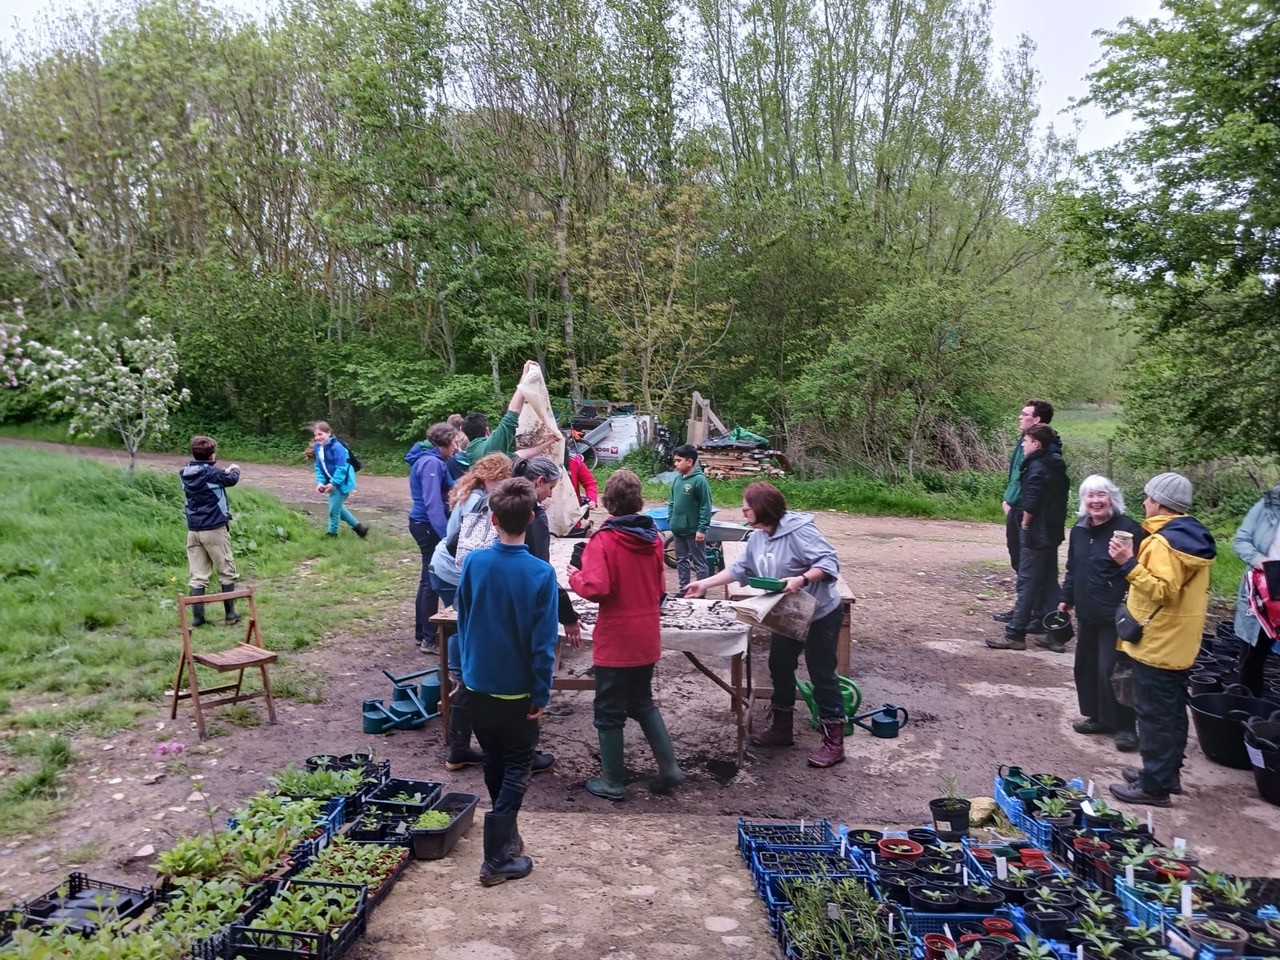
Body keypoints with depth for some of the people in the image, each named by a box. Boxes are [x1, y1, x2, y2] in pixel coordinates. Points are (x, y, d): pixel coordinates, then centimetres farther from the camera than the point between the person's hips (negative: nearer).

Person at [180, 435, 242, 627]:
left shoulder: (187, 473, 4)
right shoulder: (213, 473, -13)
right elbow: (232, 479, 6)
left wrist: (225, 471, 26)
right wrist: (235, 469, 27)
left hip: (193, 530, 5)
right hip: (214, 529, -5)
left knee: (197, 575, 7)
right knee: (226, 572, 7)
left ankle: (197, 617, 6)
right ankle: (230, 614, 12)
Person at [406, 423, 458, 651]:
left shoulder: (431, 460, 13)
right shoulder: (431, 463, -18)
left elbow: (448, 491, 18)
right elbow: (433, 503, -25)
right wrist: (446, 536, -29)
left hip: (424, 524, 10)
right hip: (429, 527, -10)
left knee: (428, 579, 18)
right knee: (432, 581, -3)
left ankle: (422, 633, 28)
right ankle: (429, 639, 5)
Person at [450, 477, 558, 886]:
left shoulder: (473, 563, -10)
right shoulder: (541, 573, -19)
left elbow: (462, 622, 2)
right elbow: (543, 642, -17)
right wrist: (542, 694, -6)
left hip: (477, 683, 4)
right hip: (518, 689, -3)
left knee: (494, 763, 21)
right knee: (516, 768, 11)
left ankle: (506, 834, 39)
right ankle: (498, 859, 9)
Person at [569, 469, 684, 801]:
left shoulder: (603, 540, -17)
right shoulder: (653, 538, 2)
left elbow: (596, 588, -24)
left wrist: (574, 576, -6)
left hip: (615, 641, -6)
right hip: (647, 639, 6)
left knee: (609, 712, 9)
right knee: (643, 702, 23)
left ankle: (612, 783, 19)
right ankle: (669, 767, 20)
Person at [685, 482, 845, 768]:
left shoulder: (798, 531, -24)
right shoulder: (758, 537, 2)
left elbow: (829, 561, -28)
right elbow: (739, 569, 9)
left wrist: (801, 579, -40)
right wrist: (705, 584, 7)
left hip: (821, 614, -9)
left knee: (822, 674, -2)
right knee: (780, 668, 15)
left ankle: (834, 742, 7)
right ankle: (782, 728, 31)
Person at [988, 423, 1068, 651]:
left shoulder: (1036, 468, -18)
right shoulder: (1057, 467, 10)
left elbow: (1031, 503, -25)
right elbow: (1060, 500, 14)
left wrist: (1025, 524, -11)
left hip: (1035, 534, -9)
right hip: (1053, 532, 9)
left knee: (1027, 583, -4)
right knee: (1049, 582, 15)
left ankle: (1015, 634, 1)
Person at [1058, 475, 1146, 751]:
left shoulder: (1128, 529, -14)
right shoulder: (1079, 529, 9)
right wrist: (1067, 598, 18)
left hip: (1116, 615, -8)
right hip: (1087, 612, 8)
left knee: (1111, 669, -4)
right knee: (1086, 665, 15)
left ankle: (1124, 726, 11)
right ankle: (1099, 717, 29)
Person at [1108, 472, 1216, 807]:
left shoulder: (1163, 542, -21)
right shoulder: (1192, 537, 9)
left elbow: (1164, 591, -29)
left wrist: (1129, 564, -31)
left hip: (1157, 644, -10)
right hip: (1181, 643, 10)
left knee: (1154, 713, -2)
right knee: (1172, 710, 18)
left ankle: (1154, 786, 5)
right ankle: (1167, 773, 30)